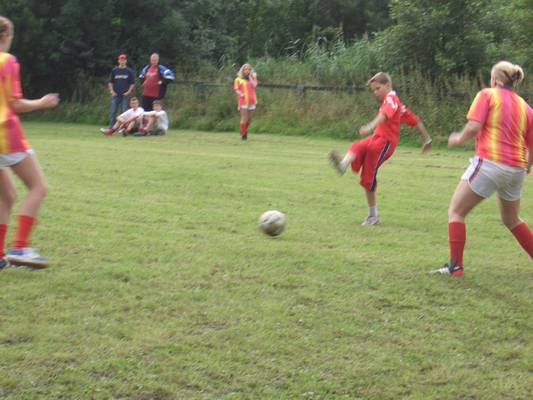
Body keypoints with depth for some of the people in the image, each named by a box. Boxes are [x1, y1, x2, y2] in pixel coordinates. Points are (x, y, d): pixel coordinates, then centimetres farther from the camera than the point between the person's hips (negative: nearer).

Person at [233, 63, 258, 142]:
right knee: (244, 118, -11)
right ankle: (243, 135, -6)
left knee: (249, 119, 7)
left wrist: (249, 77, -2)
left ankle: (245, 131, 27)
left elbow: (254, 85, -5)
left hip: (251, 101, 4)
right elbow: (236, 89, 1)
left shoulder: (252, 78, 13)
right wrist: (240, 94, -18)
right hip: (243, 100, -4)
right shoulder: (238, 79, 6)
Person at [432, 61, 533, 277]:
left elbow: (473, 127, -13)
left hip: (489, 163, -6)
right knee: (511, 219, 26)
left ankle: (455, 266, -4)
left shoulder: (487, 95, 0)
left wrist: (458, 139, 6)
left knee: (456, 212, 5)